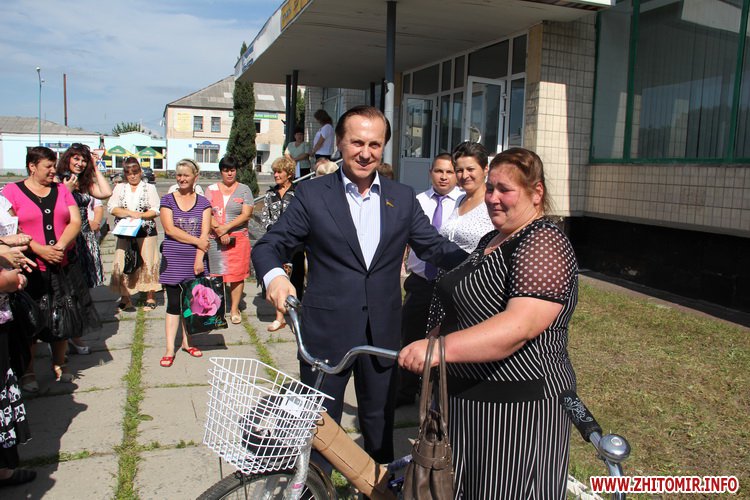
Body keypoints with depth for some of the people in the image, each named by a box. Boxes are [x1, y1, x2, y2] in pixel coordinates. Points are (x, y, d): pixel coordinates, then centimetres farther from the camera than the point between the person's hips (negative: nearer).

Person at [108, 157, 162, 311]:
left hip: (146, 232, -2)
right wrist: (131, 213, -12)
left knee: (147, 264, -2)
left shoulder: (149, 187, 7)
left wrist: (141, 215, -16)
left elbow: (156, 210, 0)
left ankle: (150, 298, 6)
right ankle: (125, 298, 8)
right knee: (123, 265, -1)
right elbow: (112, 207, 1)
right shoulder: (120, 188, 13)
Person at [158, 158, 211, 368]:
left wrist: (199, 258, -12)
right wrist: (197, 241, -10)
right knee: (174, 304, 0)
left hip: (196, 261, 1)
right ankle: (170, 349, 4)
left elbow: (205, 234, -2)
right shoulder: (167, 200, 3)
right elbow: (170, 229, -8)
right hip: (173, 261, -1)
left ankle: (187, 342, 22)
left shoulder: (203, 203, 5)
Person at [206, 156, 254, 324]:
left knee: (237, 274, -1)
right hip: (215, 239, 1)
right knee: (216, 274, 1)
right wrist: (219, 231, -12)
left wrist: (226, 227, -13)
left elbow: (246, 215, -4)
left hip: (238, 238, -1)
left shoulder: (244, 190, 5)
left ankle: (235, 309, 9)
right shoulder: (211, 189, 10)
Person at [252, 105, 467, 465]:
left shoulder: (403, 198, 5)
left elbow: (433, 246, 4)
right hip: (326, 330, -3)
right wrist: (274, 275, -26)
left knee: (380, 418, 20)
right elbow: (269, 245, -4)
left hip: (383, 331, 3)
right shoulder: (311, 195, -4)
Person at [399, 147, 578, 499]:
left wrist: (441, 348, -40)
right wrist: (427, 346, 22)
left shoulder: (544, 245, -18)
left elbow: (518, 327, -32)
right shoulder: (492, 240, 13)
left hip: (517, 408, -9)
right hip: (467, 395, 9)